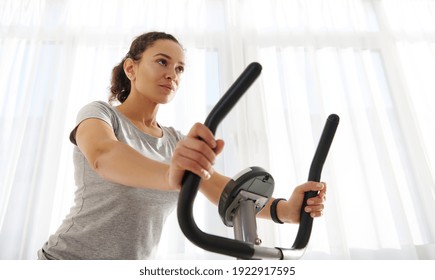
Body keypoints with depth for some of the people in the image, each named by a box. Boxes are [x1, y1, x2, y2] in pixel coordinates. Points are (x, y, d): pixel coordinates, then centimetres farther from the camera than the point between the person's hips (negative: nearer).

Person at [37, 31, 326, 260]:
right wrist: (170, 175, -50)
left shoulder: (176, 140, 5)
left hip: (137, 272, 5)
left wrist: (285, 209, -25)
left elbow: (224, 189, -8)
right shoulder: (98, 113, -8)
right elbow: (104, 155, -31)